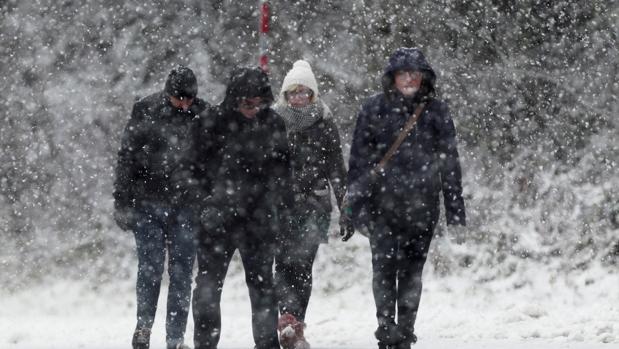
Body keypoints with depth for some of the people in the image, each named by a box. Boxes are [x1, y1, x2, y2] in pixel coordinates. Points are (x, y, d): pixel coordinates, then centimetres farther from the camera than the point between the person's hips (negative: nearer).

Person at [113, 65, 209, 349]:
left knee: (181, 273, 1)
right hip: (148, 203, -1)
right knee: (150, 267, -5)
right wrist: (122, 203, -3)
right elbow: (127, 158, 0)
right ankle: (144, 325, 14)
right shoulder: (145, 112, -3)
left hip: (186, 207, 1)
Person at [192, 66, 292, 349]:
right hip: (218, 216, -2)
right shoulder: (214, 122, -6)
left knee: (262, 282, 8)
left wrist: (280, 209, 8)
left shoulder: (273, 123, 2)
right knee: (208, 283, 1)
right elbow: (202, 164, 0)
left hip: (258, 218, 2)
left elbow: (281, 169, 12)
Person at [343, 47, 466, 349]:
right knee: (384, 266, -7)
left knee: (412, 268, 5)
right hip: (383, 203, -1)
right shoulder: (375, 109, 0)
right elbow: (359, 159, 2)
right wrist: (356, 204, -3)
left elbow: (449, 162, 7)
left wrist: (455, 207, 3)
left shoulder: (436, 112, 4)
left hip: (421, 206, 1)